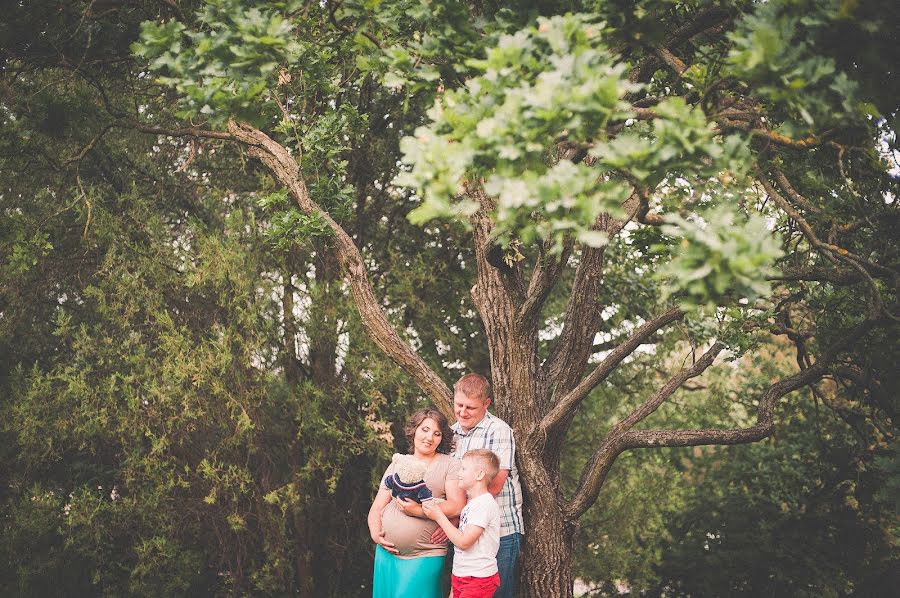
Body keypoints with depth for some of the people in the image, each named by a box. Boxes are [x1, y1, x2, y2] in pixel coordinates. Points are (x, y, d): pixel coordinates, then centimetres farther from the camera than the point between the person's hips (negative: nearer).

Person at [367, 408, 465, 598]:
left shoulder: (449, 465, 1)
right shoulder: (396, 466, 13)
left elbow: (457, 507, -10)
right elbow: (376, 509, 12)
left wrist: (419, 511, -20)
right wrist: (375, 533, -7)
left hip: (424, 557, -4)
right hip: (387, 552, 4)